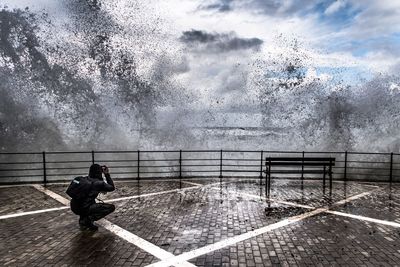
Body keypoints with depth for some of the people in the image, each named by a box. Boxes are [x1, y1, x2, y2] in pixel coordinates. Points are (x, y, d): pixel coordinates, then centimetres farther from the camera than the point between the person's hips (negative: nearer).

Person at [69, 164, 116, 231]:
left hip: (74, 208, 8)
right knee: (111, 207, -3)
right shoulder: (98, 183, -10)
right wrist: (107, 175, 5)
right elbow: (112, 187, 3)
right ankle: (88, 220, -8)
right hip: (84, 209, -8)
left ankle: (82, 219, 22)